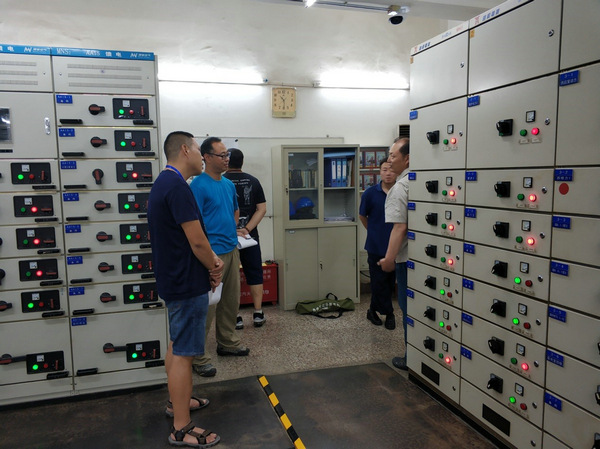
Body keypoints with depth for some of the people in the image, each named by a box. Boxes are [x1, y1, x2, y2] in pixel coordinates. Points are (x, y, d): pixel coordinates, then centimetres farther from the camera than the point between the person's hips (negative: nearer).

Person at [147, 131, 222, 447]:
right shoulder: (177, 187, -22)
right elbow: (197, 242, -22)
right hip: (187, 283, -11)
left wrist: (211, 261, 3)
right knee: (183, 353, -1)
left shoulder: (164, 183, 11)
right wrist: (214, 267, -5)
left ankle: (178, 400, 39)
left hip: (174, 279, 11)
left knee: (176, 345, 22)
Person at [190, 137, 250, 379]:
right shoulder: (199, 184, -13)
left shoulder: (228, 184, 12)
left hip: (231, 249, 8)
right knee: (207, 305, -3)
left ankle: (227, 342, 33)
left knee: (231, 300, 17)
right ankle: (197, 357, 7)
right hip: (212, 253, -8)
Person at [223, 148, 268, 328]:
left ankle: (235, 317, 11)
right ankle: (258, 314, 14)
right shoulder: (253, 181, 2)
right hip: (250, 236, 2)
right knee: (255, 274, 11)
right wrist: (247, 229, -10)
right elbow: (262, 209, -4)